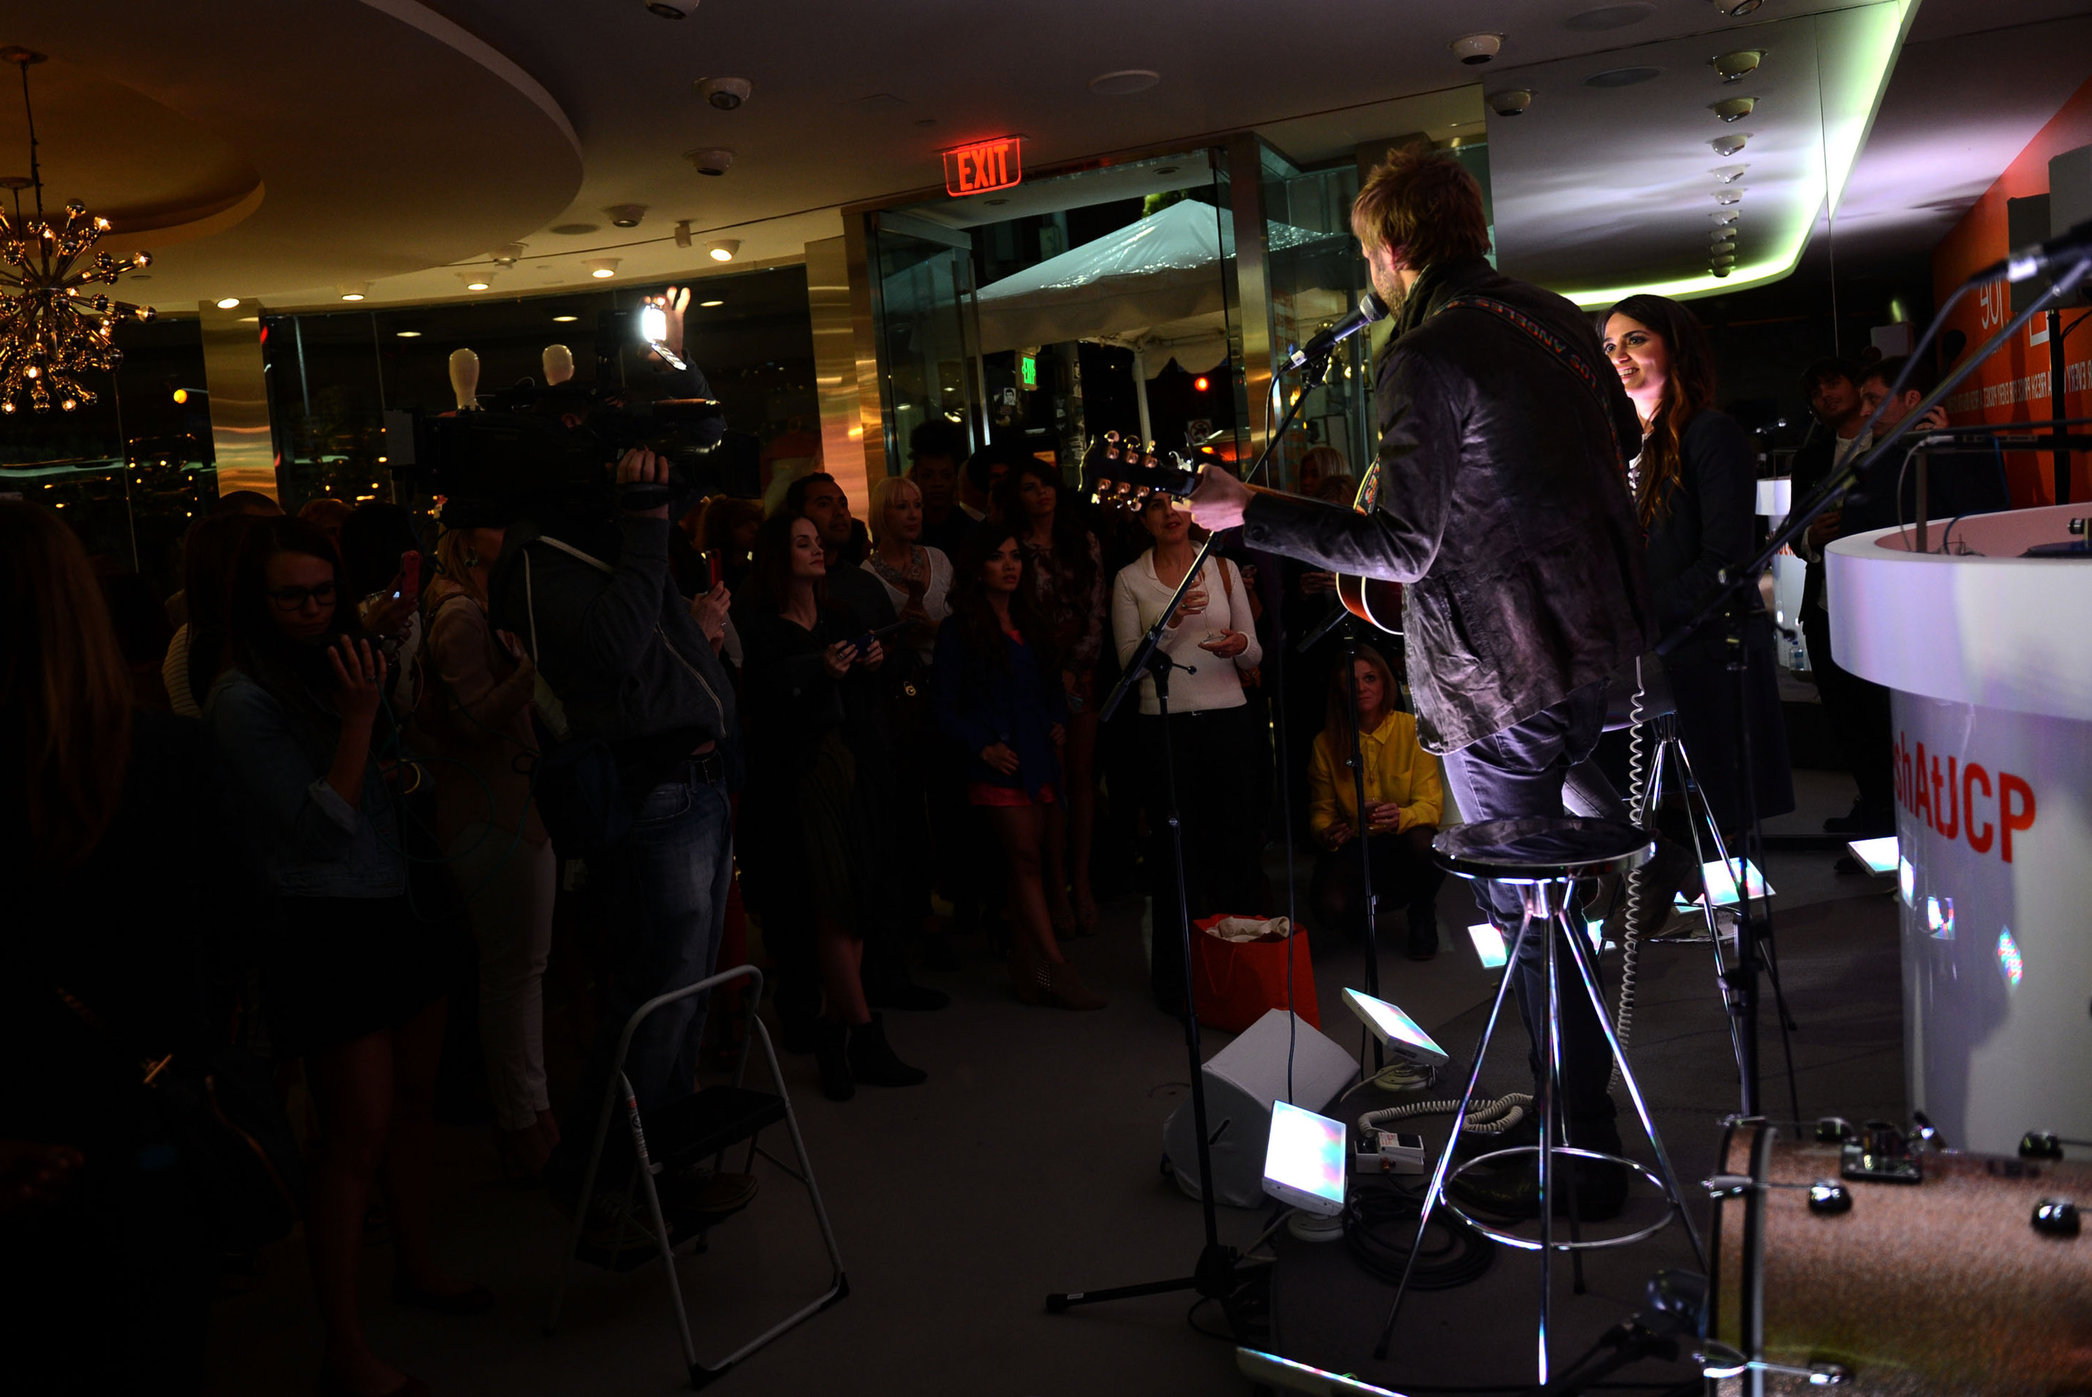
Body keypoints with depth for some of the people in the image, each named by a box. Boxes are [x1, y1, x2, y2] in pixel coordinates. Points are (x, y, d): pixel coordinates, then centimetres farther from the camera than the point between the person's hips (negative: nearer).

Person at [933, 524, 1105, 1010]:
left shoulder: (1032, 624, 18)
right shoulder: (959, 631, -1)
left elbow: (1054, 686, 26)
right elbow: (945, 705, -4)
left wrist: (1058, 722, 7)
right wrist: (982, 747, -14)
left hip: (1039, 757, 6)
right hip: (998, 760, -6)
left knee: (1028, 863, 6)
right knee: (1026, 859, -11)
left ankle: (1026, 970, 10)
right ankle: (1056, 968, -13)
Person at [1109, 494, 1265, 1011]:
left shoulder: (1223, 568, 11)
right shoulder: (1129, 580, 6)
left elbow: (1254, 655, 10)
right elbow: (1129, 660, -2)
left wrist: (1239, 646, -13)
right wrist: (1170, 624, -17)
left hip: (1229, 718, 2)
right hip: (1166, 724, -1)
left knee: (1238, 837, 0)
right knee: (1174, 844, -1)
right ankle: (1176, 974, 10)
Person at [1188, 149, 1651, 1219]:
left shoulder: (1427, 358, -17)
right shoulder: (1555, 320, 9)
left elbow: (1404, 546, -20)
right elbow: (1620, 438, 25)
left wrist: (1246, 512, -16)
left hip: (1504, 678, -9)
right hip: (1599, 646, 9)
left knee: (1522, 911, 2)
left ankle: (1584, 1156, 12)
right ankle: (1581, 1101, 35)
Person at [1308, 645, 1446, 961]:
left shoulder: (1413, 729, -7)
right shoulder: (1327, 742, -2)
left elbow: (1431, 804, -12)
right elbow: (1321, 808, 4)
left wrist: (1401, 817, -36)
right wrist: (1326, 833, -22)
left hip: (1402, 842, -1)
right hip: (1353, 848, 1)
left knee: (1425, 844, -37)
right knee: (1330, 908, -29)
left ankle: (1422, 912, 0)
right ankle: (1361, 909, 14)